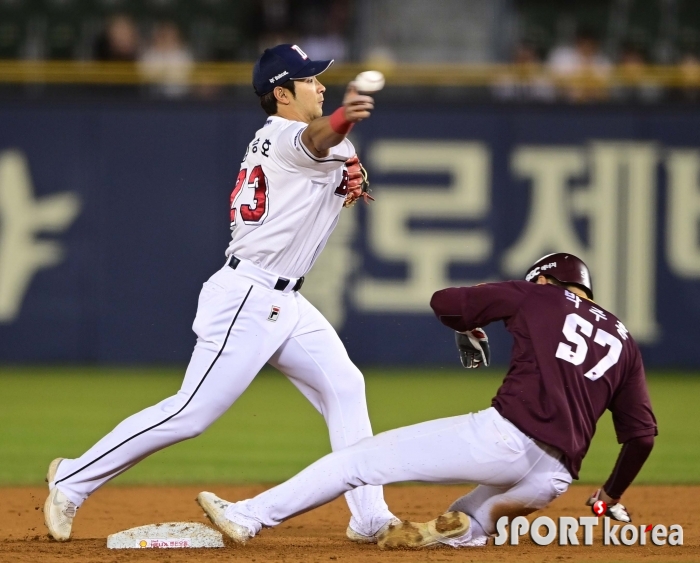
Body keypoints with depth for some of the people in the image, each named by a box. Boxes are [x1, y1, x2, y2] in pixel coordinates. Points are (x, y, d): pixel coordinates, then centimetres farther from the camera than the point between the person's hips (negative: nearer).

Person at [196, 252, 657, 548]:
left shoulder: (538, 297, 15)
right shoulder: (622, 340, 25)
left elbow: (443, 302, 12)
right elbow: (643, 434, 18)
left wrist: (471, 323, 34)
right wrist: (611, 498, 30)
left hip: (506, 436, -4)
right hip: (554, 480, 5)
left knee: (361, 459, 3)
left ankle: (249, 516, -2)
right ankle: (468, 524, -9)